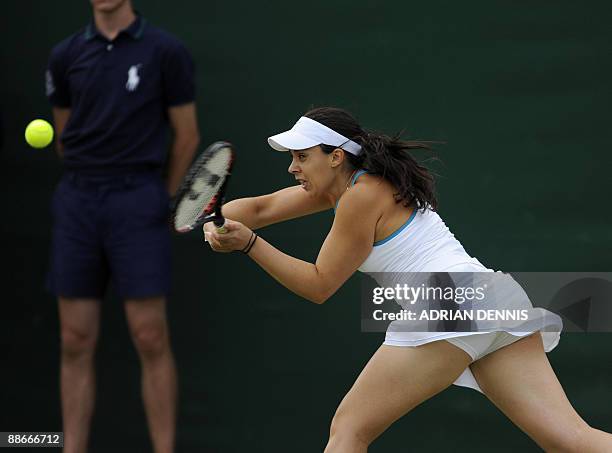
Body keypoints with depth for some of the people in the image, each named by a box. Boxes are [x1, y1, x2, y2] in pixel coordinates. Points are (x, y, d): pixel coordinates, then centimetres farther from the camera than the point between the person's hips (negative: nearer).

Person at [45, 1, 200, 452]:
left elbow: (187, 134, 4)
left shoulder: (165, 51, -2)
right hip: (77, 205, 3)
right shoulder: (66, 55, 9)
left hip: (138, 204, -3)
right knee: (76, 342, 4)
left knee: (150, 338, -5)